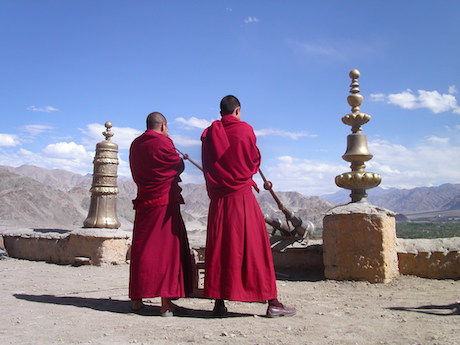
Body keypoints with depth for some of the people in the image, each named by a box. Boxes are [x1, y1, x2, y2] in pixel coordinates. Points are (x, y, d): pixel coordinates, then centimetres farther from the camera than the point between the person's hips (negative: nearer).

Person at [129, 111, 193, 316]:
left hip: (143, 202, 6)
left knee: (142, 248, 10)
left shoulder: (135, 145, 9)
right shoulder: (163, 142, -9)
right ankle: (166, 302, -4)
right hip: (166, 202, -5)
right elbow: (179, 167, 4)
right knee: (168, 248, -1)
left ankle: (137, 299, 15)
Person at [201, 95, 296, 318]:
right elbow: (256, 161, 6)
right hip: (243, 196, -3)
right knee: (255, 247, 0)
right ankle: (272, 302, 2)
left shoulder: (209, 134, 5)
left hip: (218, 199, 3)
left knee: (219, 248, 7)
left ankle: (219, 302, 9)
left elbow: (206, 167, 10)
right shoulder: (245, 129, -2)